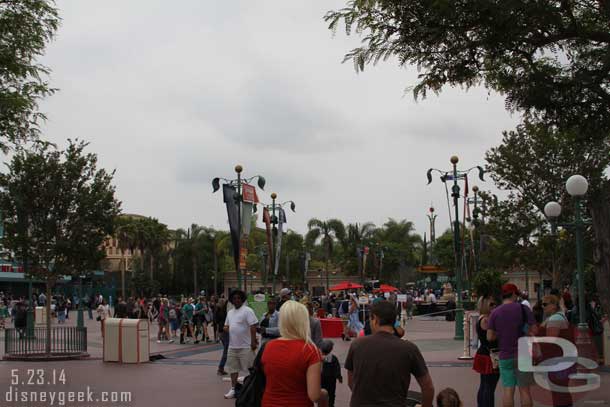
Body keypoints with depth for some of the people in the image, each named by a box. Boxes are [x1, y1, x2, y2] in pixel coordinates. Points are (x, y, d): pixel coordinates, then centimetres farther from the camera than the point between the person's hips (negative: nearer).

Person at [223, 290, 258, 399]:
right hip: (232, 345, 8)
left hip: (245, 346, -8)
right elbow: (227, 326, 26)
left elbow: (253, 326, -15)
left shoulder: (247, 310, -9)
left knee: (251, 368, -2)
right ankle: (233, 389, 20)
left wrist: (253, 341, -21)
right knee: (232, 368, 12)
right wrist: (226, 328, 1)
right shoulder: (230, 312, 15)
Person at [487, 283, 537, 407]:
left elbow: (490, 337, -2)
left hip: (505, 356, 2)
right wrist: (524, 331, 11)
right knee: (524, 390, 4)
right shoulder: (523, 308, -5)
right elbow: (535, 330, -8)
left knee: (507, 390, 4)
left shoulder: (494, 313, 1)